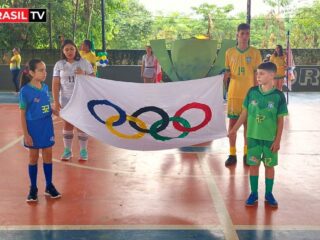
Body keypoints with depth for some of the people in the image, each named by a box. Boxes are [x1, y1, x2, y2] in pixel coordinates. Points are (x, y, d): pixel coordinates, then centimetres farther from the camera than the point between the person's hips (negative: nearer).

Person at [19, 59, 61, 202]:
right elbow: (23, 114, -11)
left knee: (48, 156, 11)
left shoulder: (45, 87, 1)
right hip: (34, 128, -4)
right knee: (33, 158, 8)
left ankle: (49, 186, 23)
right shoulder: (25, 91, -14)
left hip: (47, 127, 5)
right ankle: (33, 188, 21)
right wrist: (26, 134, -14)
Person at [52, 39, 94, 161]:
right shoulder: (59, 64, 0)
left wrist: (83, 75, -17)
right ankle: (67, 151, 19)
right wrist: (56, 101, -6)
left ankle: (83, 151, 15)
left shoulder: (84, 63, -2)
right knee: (67, 125, 8)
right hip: (66, 100, 1)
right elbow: (55, 84, 0)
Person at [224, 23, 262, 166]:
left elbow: (257, 74, 1)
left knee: (247, 123, 6)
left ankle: (246, 153, 18)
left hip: (249, 94, -1)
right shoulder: (230, 52, 3)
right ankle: (232, 154, 12)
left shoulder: (255, 53, -1)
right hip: (233, 94, 1)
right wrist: (226, 76, -12)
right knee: (232, 123, 3)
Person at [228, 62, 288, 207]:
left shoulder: (278, 96, -9)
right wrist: (234, 129, 3)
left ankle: (269, 194, 25)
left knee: (269, 165, 10)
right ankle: (254, 193, 21)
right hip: (253, 136, 2)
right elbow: (245, 113, 5)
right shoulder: (252, 92, -3)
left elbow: (280, 120, -5)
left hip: (270, 138, -1)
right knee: (253, 164, 8)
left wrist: (277, 140, -7)